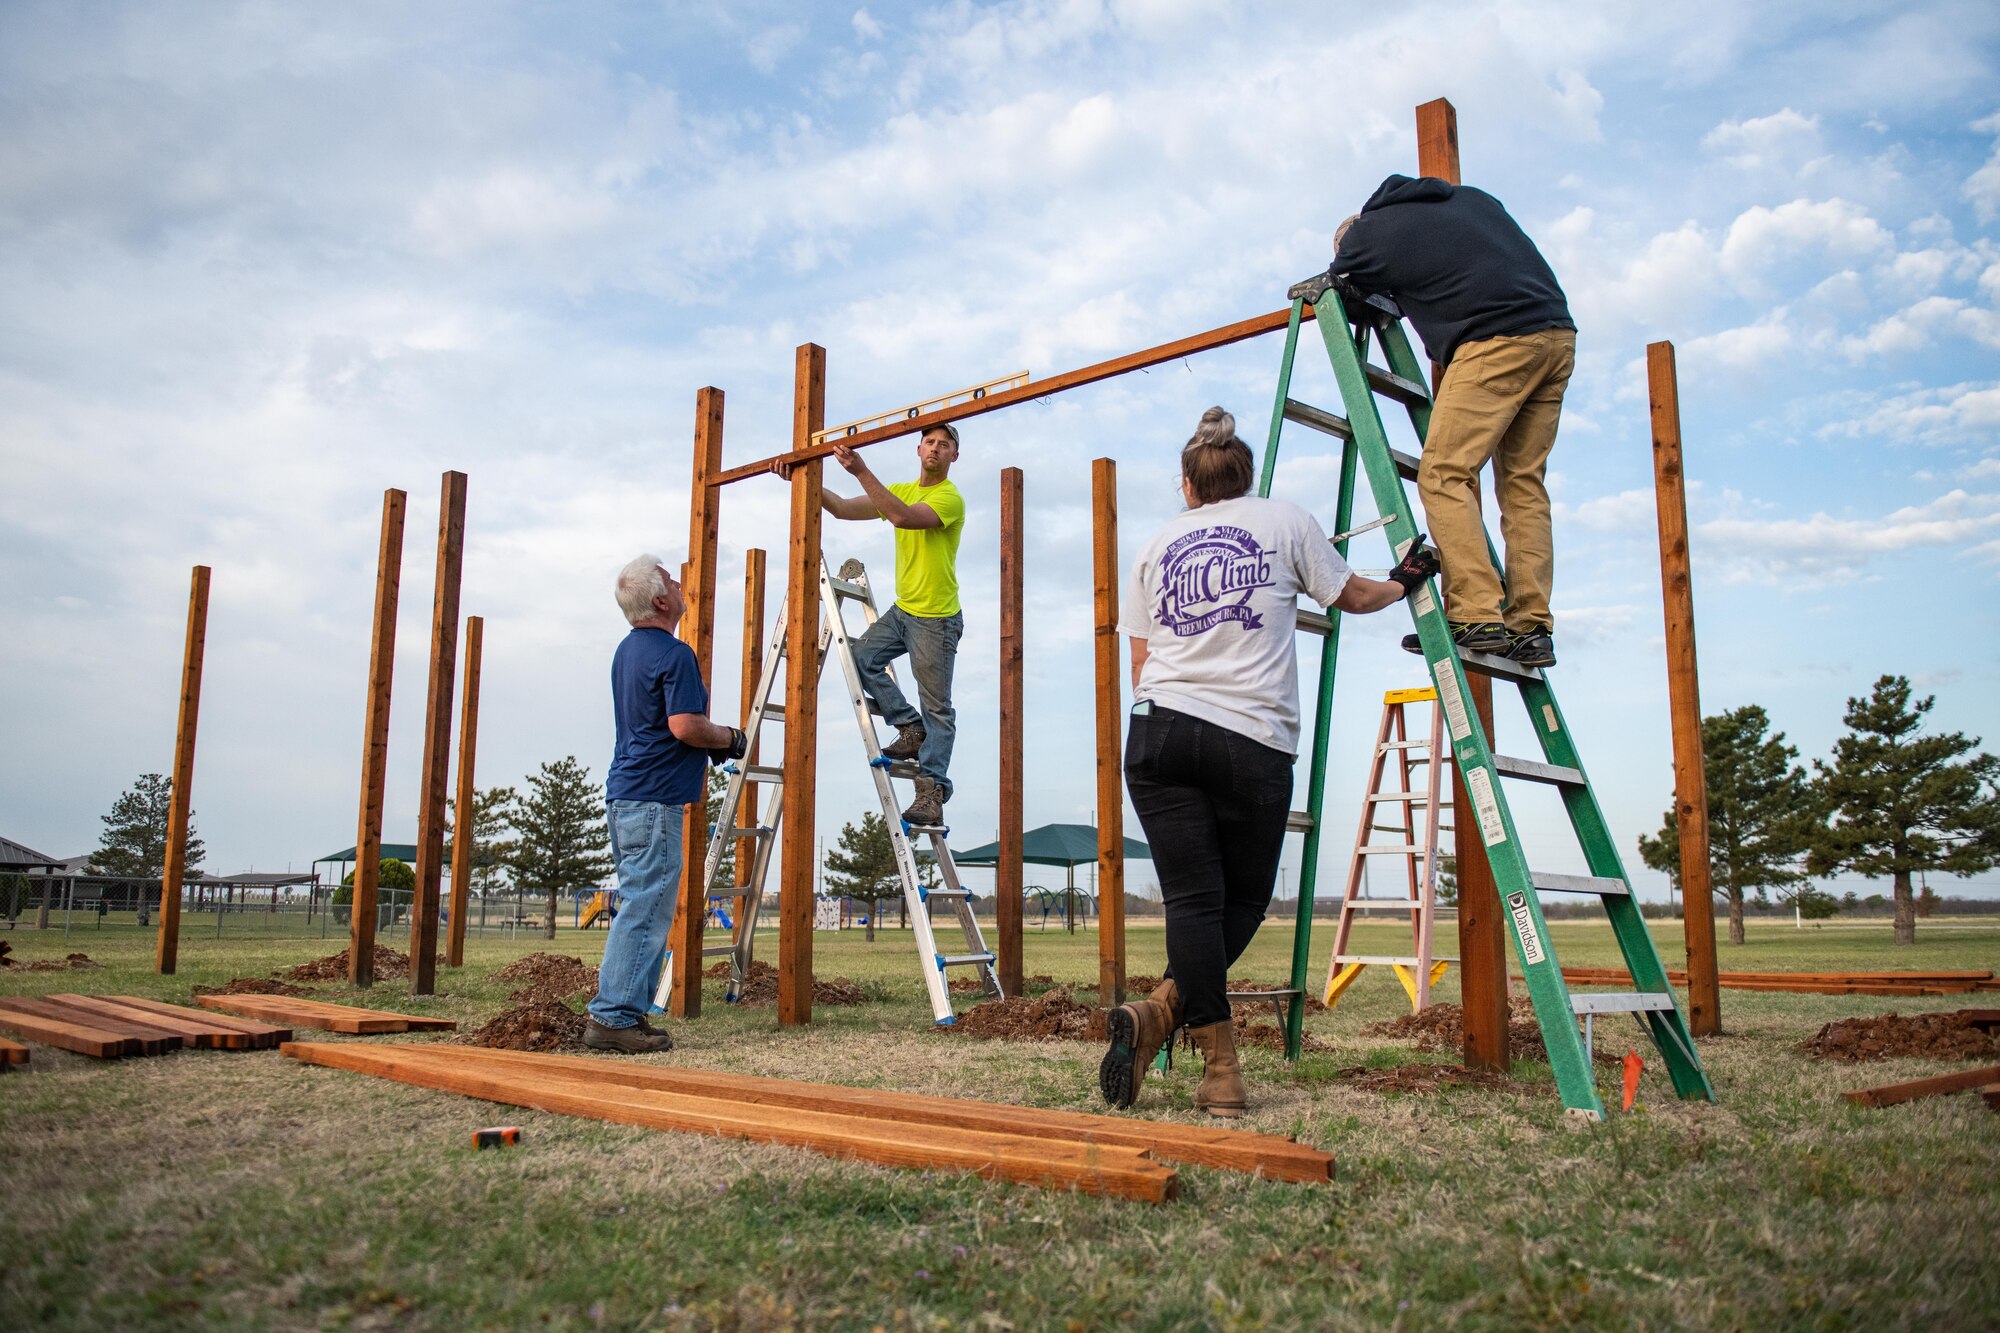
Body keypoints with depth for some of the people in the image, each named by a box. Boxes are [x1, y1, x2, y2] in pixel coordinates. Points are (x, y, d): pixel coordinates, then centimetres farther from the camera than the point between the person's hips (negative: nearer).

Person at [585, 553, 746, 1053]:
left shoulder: (627, 650, 18)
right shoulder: (673, 654, -14)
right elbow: (686, 726, -22)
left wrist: (710, 744, 21)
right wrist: (729, 739, -4)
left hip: (626, 795, 10)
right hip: (654, 800, -10)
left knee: (643, 907, 14)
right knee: (646, 909, -7)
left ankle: (618, 1013, 16)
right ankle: (615, 1017, -5)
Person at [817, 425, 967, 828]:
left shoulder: (950, 498, -13)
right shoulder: (901, 490, 10)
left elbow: (903, 516, -30)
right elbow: (843, 508, 4)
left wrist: (861, 472, -33)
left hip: (936, 618, -8)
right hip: (902, 610, 8)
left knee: (937, 708, -4)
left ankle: (932, 791, -2)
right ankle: (912, 729, 8)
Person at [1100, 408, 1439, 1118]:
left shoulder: (1156, 545, 18)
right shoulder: (1286, 520, 11)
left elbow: (1142, 664, 16)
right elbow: (1353, 595, 24)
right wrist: (1405, 581, 42)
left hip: (1157, 731, 3)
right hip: (1253, 741, -2)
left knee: (1191, 899, 0)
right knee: (1244, 900, 10)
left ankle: (1221, 1070, -9)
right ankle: (1162, 1012, -9)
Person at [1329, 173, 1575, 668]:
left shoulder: (1368, 233, 9)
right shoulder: (1471, 197, 28)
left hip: (1497, 342, -7)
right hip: (1559, 337, 8)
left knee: (1443, 474, -6)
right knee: (1523, 483, 8)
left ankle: (1476, 616, -15)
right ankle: (1531, 627, 4)